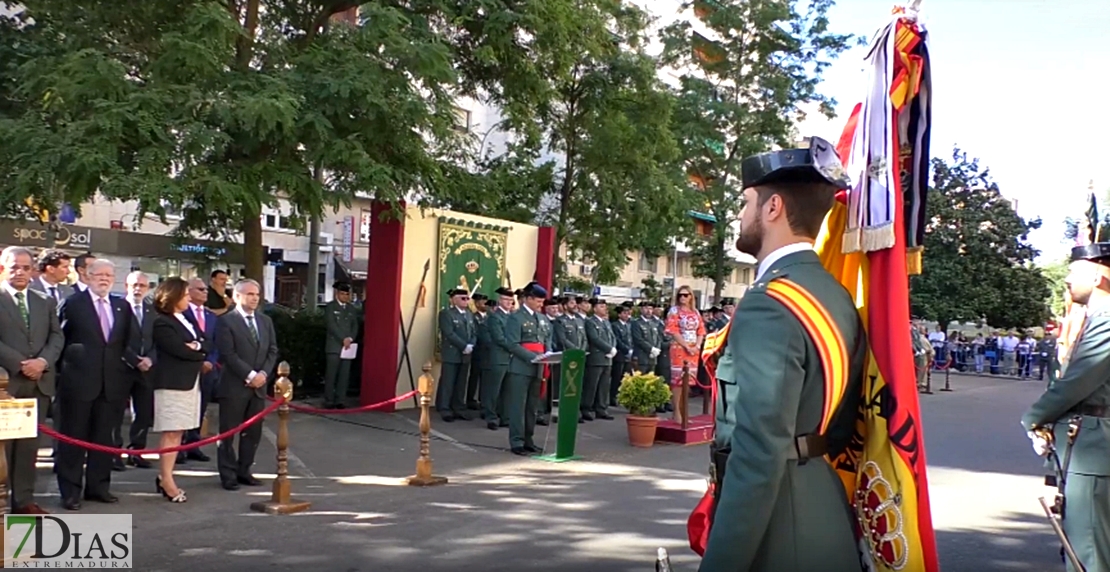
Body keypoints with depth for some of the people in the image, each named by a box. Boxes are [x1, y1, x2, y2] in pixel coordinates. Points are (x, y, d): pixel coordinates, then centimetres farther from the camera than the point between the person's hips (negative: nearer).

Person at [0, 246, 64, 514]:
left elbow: (57, 337, 9)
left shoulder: (46, 301, 16)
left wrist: (43, 361, -8)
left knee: (30, 443, 7)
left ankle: (23, 499, 12)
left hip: (39, 381, 4)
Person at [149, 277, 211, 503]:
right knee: (171, 433, -7)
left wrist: (197, 346, -10)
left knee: (178, 433, 8)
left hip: (190, 382, 8)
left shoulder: (187, 320, 18)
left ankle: (165, 477, 13)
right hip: (172, 383, -8)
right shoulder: (162, 323, -9)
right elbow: (181, 350, -18)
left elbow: (207, 343, 9)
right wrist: (200, 353, -2)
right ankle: (166, 480, -2)